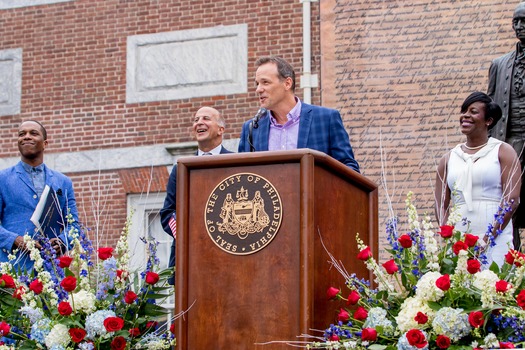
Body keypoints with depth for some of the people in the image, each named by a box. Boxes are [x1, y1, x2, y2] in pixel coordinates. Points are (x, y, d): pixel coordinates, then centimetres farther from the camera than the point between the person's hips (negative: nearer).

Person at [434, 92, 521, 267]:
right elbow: (441, 204, 11)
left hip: (495, 238, -3)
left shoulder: (503, 151, 5)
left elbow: (512, 199, -5)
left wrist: (488, 239, -13)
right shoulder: (449, 159, 15)